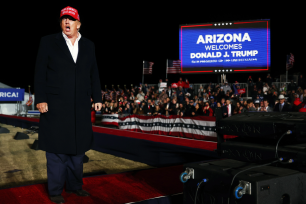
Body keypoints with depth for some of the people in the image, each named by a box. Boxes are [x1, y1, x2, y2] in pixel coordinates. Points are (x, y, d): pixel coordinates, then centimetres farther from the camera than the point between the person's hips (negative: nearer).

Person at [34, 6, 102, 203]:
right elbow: (40, 73, -3)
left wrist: (97, 98, 6)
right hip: (55, 106, -3)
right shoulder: (48, 42, 1)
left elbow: (94, 74, 11)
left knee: (78, 146, 11)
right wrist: (40, 99, -10)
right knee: (56, 148, 2)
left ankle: (75, 185, 26)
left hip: (80, 107, 4)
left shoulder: (89, 45, 10)